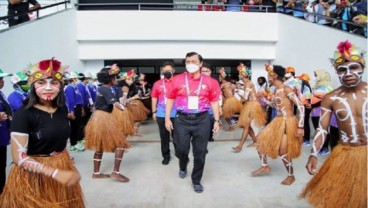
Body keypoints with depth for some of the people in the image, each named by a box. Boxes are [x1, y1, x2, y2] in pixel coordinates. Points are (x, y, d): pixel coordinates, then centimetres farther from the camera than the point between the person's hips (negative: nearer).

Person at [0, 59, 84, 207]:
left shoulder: (62, 109, 0)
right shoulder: (24, 114, -18)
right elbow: (19, 158, -21)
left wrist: (67, 166, 15)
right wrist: (55, 173, -26)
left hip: (63, 169, 6)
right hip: (33, 176, -5)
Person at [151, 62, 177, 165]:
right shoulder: (157, 84, 4)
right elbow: (154, 98, 9)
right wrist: (154, 112, 6)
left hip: (175, 114, -1)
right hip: (161, 114, 2)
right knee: (164, 136, 10)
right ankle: (166, 156, 23)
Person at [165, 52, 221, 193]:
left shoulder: (209, 81, 0)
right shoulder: (177, 80, 0)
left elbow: (214, 101, 5)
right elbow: (170, 99, 4)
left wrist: (216, 120, 3)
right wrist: (167, 118, 0)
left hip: (202, 120, 0)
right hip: (182, 120, 0)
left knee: (200, 153, 7)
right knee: (181, 150, 9)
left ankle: (196, 181, 26)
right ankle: (183, 167, 45)